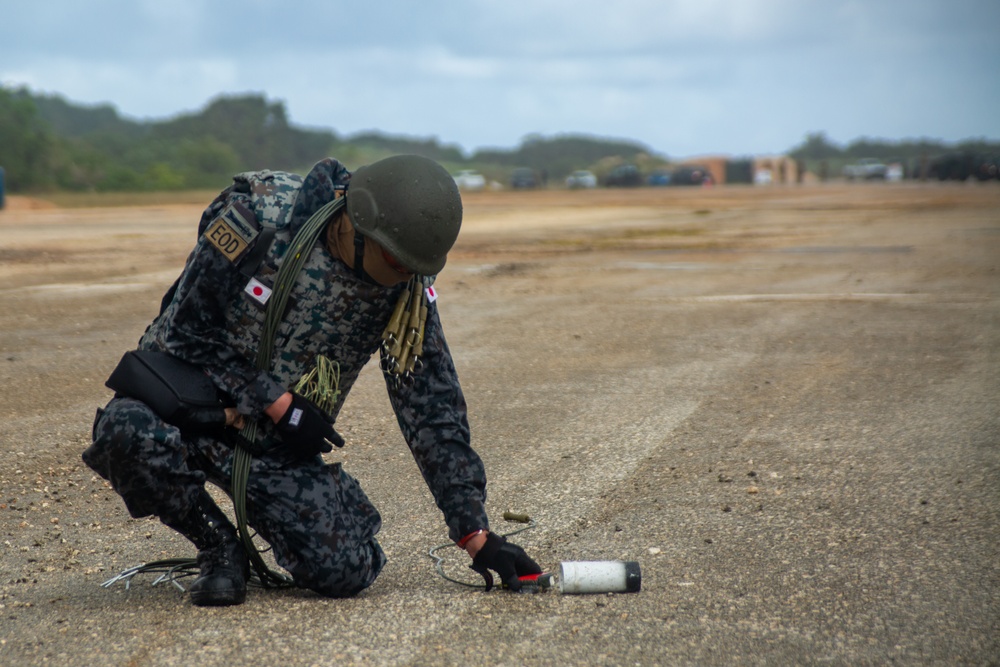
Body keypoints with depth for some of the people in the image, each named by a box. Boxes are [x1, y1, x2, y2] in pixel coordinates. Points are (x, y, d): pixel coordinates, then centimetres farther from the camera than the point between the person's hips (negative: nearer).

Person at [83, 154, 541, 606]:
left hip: (274, 439, 2)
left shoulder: (406, 287, -9)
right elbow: (186, 331, -16)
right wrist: (279, 405, -19)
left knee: (345, 571, -19)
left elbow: (433, 409, -4)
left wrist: (477, 537, -6)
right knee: (130, 432, -38)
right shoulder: (260, 216, -22)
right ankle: (219, 546, -9)